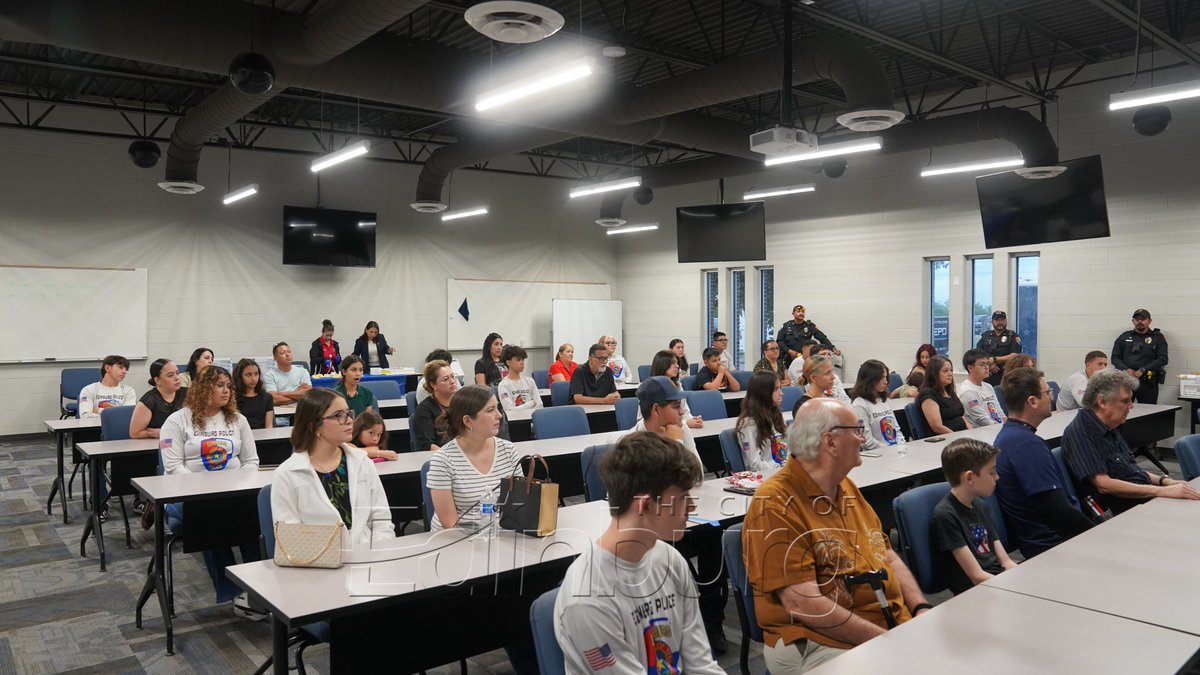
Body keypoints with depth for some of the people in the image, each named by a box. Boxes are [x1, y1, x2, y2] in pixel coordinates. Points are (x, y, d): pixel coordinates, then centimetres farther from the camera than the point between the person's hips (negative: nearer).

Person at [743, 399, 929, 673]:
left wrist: (921, 609, 1)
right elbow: (802, 605, -21)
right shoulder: (775, 505, -16)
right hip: (822, 643, -8)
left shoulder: (846, 487, 12)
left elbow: (888, 556, 18)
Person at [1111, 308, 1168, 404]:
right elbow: (1115, 357, 11)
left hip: (1147, 382, -1)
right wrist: (1126, 369, -7)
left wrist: (1143, 370, -11)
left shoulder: (1158, 338, 10)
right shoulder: (1124, 337, 15)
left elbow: (1162, 359, 0)